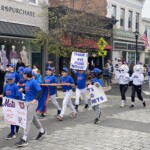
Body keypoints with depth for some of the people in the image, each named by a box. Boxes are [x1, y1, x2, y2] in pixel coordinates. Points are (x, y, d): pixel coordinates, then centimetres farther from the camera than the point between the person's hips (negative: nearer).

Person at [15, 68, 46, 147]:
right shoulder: (27, 82, 9)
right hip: (27, 102, 9)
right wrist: (22, 90, 3)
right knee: (34, 118, 21)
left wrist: (35, 99, -32)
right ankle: (42, 131, 41)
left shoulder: (33, 82, -16)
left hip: (32, 103, -9)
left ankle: (24, 139, -6)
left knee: (28, 120, -8)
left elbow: (40, 91, -24)